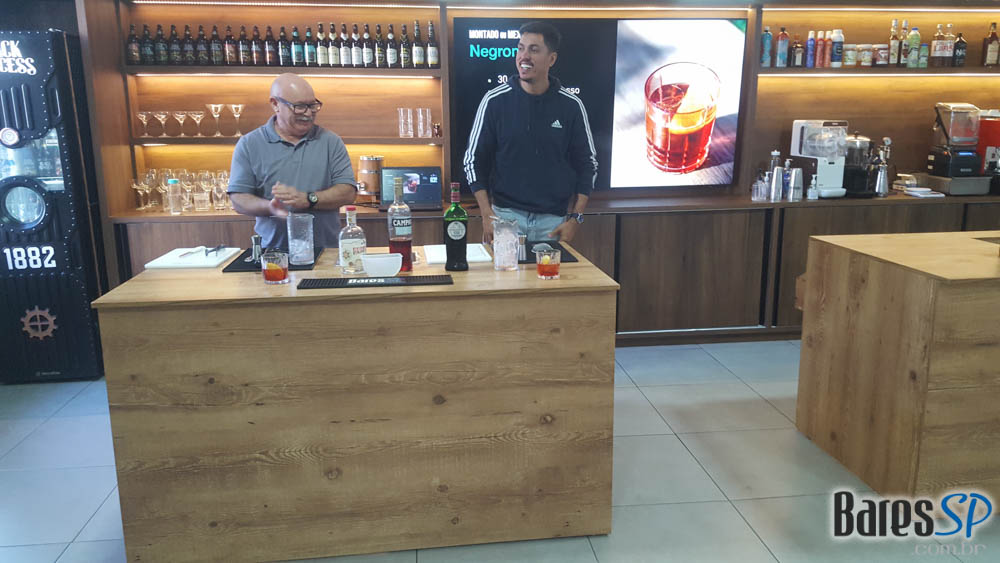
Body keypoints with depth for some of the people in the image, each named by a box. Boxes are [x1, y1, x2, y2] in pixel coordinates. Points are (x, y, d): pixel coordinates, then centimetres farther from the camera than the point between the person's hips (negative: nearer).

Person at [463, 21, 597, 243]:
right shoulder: (495, 101, -3)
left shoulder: (571, 106, 0)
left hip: (554, 220, 1)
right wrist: (487, 215, -7)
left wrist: (575, 219, -2)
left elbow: (587, 164, 6)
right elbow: (474, 160, 1)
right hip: (506, 215, -1)